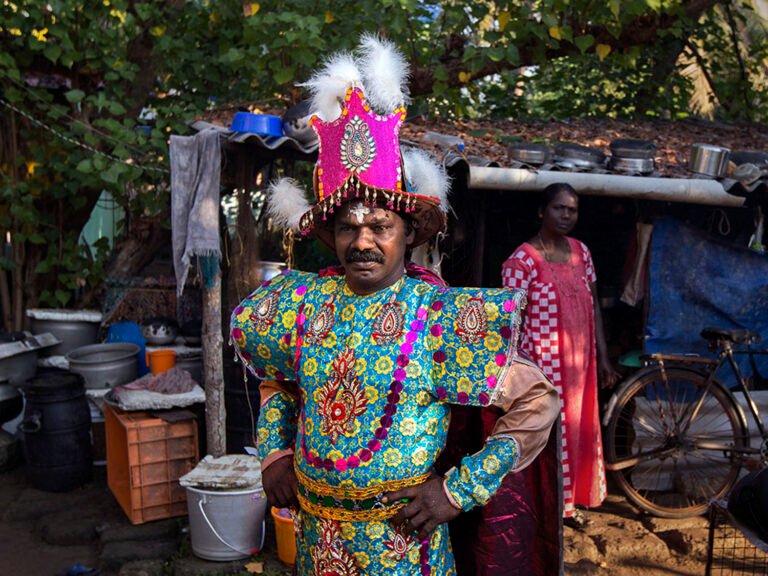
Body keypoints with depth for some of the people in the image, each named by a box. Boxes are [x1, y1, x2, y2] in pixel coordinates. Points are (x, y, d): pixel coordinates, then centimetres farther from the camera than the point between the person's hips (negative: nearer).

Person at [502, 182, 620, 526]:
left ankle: (570, 501, 34)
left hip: (580, 361, 7)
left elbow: (593, 306, 13)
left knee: (581, 428, 15)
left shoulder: (580, 251, 8)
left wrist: (602, 357, 12)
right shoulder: (522, 260, -12)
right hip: (544, 363, -6)